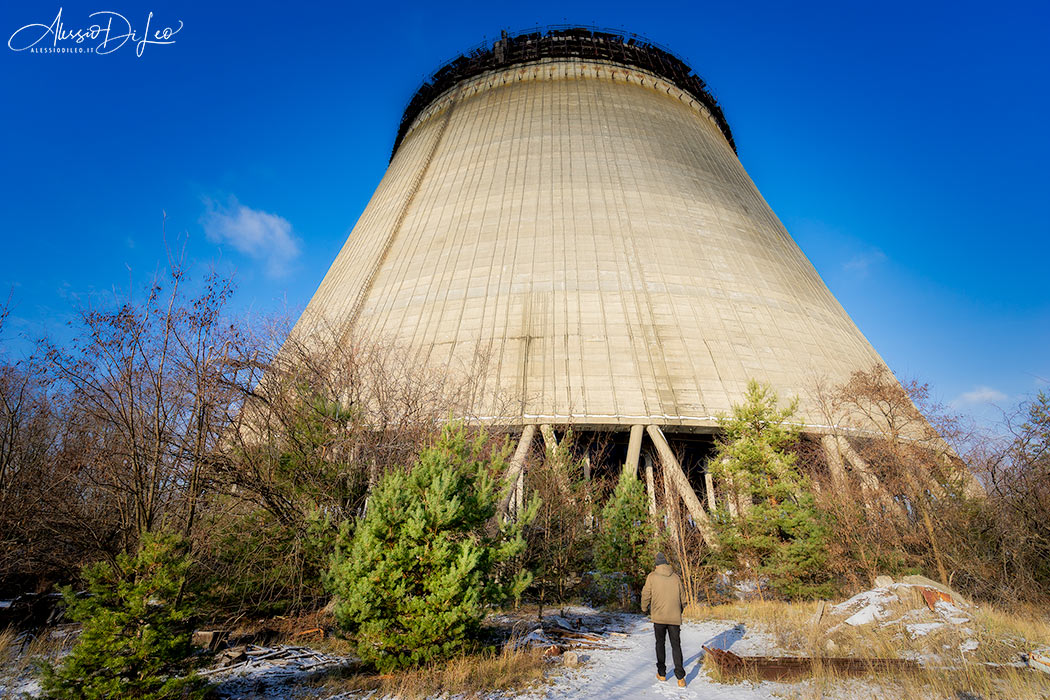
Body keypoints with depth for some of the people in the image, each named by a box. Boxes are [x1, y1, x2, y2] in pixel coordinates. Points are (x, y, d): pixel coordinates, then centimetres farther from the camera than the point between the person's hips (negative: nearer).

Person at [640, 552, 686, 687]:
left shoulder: (652, 576, -4)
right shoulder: (675, 577, 3)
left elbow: (646, 595, -2)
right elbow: (682, 596, 8)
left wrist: (645, 609, 16)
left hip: (659, 616, -1)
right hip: (675, 617, 2)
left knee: (660, 643, 15)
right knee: (676, 645, 8)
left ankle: (661, 673, 20)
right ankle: (680, 678, -1)